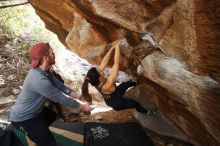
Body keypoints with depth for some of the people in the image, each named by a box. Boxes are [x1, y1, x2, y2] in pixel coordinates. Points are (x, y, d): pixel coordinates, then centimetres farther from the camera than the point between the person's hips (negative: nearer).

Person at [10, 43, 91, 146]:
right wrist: (82, 107, -14)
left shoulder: (44, 70, -6)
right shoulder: (40, 80, -36)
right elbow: (61, 98, -27)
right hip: (23, 118, -10)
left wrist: (78, 96, -1)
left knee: (54, 116, 32)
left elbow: (59, 85, 1)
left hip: (34, 110, 10)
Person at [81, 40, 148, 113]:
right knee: (135, 103, 20)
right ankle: (145, 112, 51)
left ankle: (136, 83, 56)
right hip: (116, 103, -6)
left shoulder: (96, 81, -27)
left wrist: (112, 47, -24)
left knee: (128, 83, 22)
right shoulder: (107, 85, -47)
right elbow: (116, 63, -47)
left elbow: (104, 62, -22)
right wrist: (117, 46, -40)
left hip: (110, 99, 6)